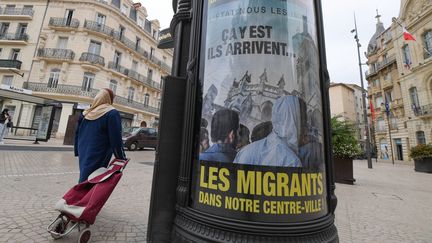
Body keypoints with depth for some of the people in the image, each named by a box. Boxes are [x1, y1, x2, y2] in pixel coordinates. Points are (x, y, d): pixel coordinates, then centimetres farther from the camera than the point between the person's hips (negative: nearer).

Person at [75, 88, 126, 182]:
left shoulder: (86, 113, 12)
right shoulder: (112, 113, -12)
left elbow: (77, 135, 19)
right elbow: (116, 140, -16)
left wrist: (78, 152, 29)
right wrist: (122, 157, -8)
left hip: (84, 156, 8)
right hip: (98, 159, -7)